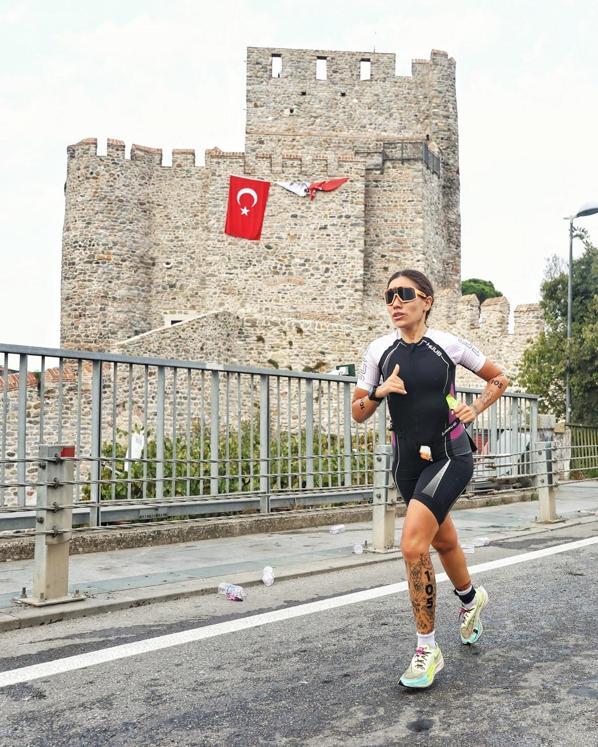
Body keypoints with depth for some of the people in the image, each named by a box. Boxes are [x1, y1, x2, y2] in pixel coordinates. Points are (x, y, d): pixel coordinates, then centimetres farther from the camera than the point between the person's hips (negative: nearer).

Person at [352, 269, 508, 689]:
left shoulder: (449, 345, -6)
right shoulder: (380, 351, 0)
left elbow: (499, 378, 9)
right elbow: (358, 413, 5)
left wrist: (475, 410, -6)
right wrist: (380, 391, -14)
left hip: (450, 457, -4)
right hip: (408, 461, 4)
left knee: (413, 546, -19)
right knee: (444, 541, 21)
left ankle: (428, 649, -4)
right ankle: (472, 598, 53)